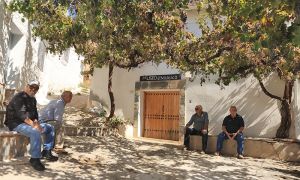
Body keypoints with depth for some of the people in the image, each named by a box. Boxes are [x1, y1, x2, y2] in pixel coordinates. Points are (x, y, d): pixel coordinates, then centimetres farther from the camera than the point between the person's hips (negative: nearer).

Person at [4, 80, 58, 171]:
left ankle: (47, 152, 12)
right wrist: (33, 125, -33)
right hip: (16, 124, -10)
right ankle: (35, 159, -24)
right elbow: (21, 114, -27)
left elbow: (34, 113, 15)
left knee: (50, 128, 8)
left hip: (29, 123, 10)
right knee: (35, 132, -36)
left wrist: (36, 122, -7)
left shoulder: (32, 99, 13)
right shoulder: (19, 97, -16)